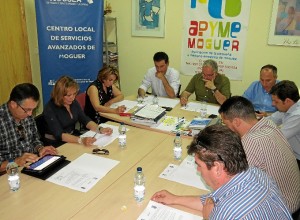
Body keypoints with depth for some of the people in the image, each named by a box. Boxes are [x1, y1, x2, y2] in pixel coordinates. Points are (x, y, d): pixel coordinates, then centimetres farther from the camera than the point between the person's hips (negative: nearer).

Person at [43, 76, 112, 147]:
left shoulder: (74, 102, 0)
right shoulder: (50, 109, -20)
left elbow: (85, 120, -1)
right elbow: (59, 135, -28)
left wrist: (100, 129, -19)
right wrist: (81, 140, -42)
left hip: (73, 137, 6)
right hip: (56, 144, -6)